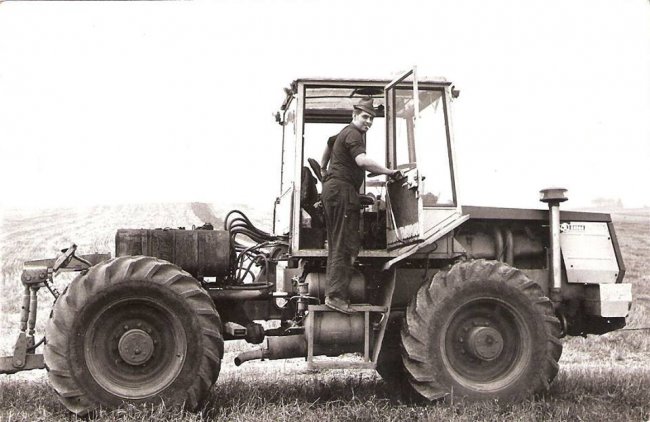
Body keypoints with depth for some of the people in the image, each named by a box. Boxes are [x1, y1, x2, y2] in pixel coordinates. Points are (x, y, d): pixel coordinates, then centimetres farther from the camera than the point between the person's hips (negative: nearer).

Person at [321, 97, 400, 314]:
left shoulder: (344, 133, 25)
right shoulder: (353, 134, -9)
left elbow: (329, 144, 46)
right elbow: (362, 160, -27)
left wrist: (324, 169, 58)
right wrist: (389, 172, -22)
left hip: (331, 189, 11)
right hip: (342, 190, -11)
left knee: (336, 245, 11)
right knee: (345, 245, -13)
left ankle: (331, 292, 12)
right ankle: (336, 295, -17)